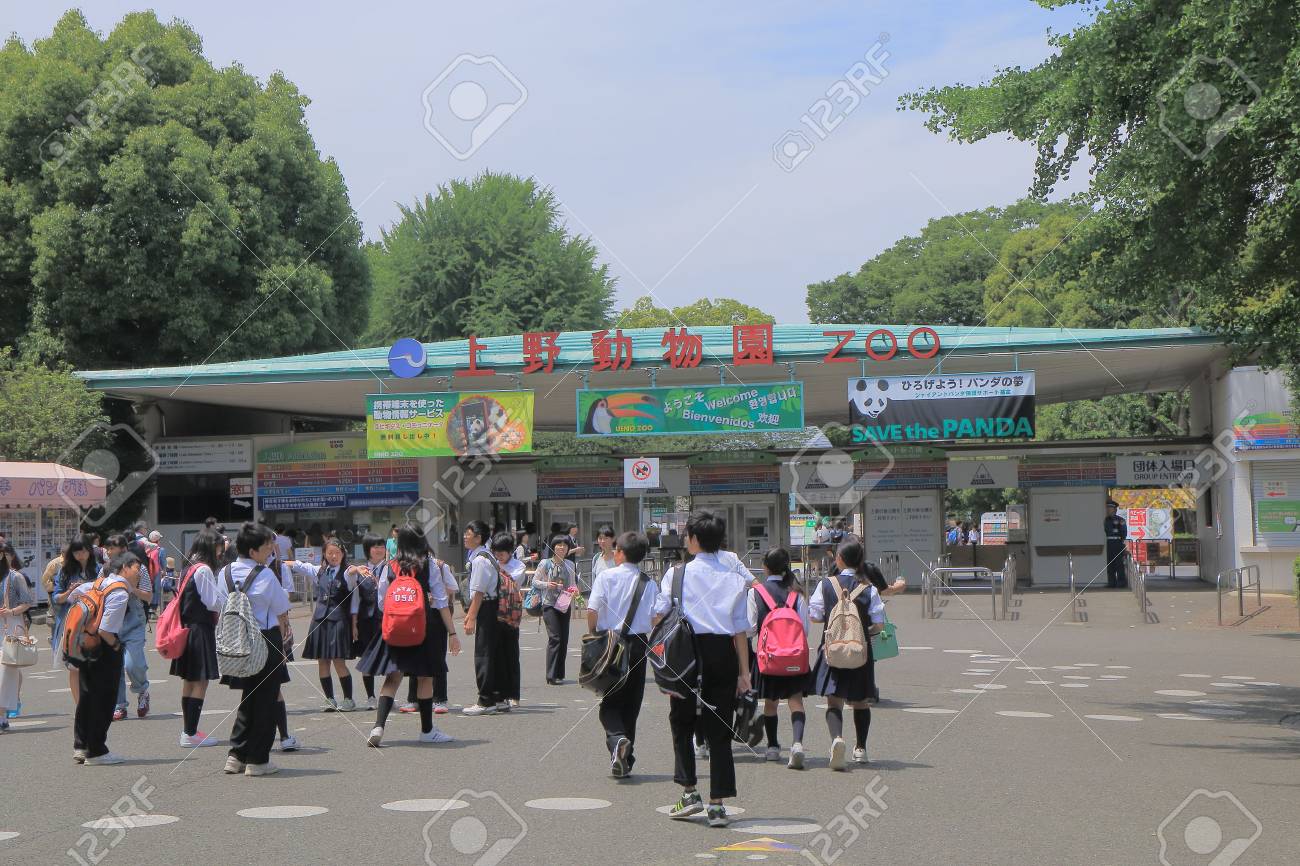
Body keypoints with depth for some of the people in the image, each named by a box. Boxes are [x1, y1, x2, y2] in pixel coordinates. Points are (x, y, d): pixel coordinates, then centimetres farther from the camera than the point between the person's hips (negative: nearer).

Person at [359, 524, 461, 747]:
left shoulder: (389, 567, 4)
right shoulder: (429, 565, -2)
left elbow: (382, 603, 8)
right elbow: (441, 601, -4)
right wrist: (452, 632, -2)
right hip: (425, 625, -2)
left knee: (392, 678, 6)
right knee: (425, 678, 8)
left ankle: (378, 726, -9)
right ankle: (427, 730, 17)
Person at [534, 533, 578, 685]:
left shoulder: (569, 565, 9)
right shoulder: (545, 563, -3)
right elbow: (535, 581, 2)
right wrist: (547, 584, -15)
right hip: (549, 605, -5)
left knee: (564, 639, 4)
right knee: (555, 638, -13)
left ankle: (559, 674, 13)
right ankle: (551, 676, -11)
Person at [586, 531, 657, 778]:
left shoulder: (605, 576, -6)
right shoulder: (649, 584, 0)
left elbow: (592, 611, -12)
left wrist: (593, 636, 2)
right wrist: (650, 644, 7)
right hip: (637, 644, 2)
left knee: (609, 702, 7)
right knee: (631, 703, 13)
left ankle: (617, 739, -23)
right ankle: (625, 762, 16)